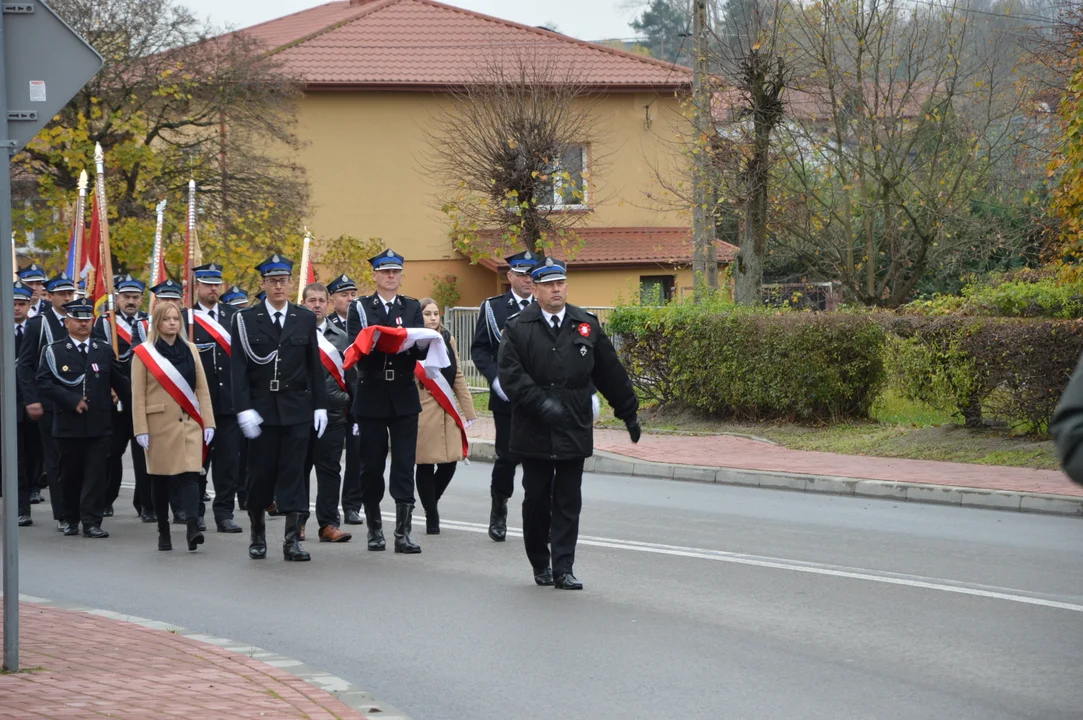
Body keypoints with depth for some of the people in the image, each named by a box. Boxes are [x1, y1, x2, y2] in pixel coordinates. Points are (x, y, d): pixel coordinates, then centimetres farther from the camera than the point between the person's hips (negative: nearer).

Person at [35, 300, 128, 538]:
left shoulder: (105, 351, 11)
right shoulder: (53, 351, 1)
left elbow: (119, 383, 14)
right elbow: (44, 382, -9)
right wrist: (72, 400, -15)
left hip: (99, 426, 1)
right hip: (68, 426, -1)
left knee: (96, 474, -5)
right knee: (70, 475, 8)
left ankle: (91, 522, -4)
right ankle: (71, 520, 21)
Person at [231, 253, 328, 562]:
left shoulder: (305, 319, 7)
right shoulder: (246, 320, 1)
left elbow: (315, 366, 10)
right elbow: (238, 368, -2)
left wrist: (320, 405, 4)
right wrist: (244, 408, -11)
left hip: (297, 409, 1)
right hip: (261, 409, -1)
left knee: (294, 474, -2)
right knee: (260, 474, 3)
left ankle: (293, 540, -2)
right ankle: (258, 535, 17)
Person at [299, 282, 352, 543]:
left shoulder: (340, 337, 12)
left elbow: (350, 375, 13)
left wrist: (352, 409, 7)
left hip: (333, 412, 2)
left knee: (330, 470, 1)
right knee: (299, 468, 4)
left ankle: (329, 524, 2)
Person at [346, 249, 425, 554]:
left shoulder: (412, 308, 11)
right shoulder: (360, 308, 4)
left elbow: (421, 347, -1)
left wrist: (410, 344, -23)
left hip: (404, 396, 1)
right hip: (372, 394, -1)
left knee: (404, 464, -3)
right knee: (372, 465, 5)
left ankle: (403, 532, -4)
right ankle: (374, 528, 17)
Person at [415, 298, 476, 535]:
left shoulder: (447, 339, 13)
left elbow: (457, 376, 16)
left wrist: (467, 410, 14)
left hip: (448, 411, 5)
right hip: (422, 411, -5)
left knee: (450, 462, 2)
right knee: (426, 464, 0)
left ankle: (431, 503, 27)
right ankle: (431, 517, 10)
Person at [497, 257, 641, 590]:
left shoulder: (587, 326, 8)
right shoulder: (518, 328, 0)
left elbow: (610, 372, 13)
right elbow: (510, 374, -10)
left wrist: (629, 413, 16)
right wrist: (541, 403, -22)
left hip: (574, 429, 1)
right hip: (534, 431, -1)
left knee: (568, 502, -1)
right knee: (536, 499, 5)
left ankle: (563, 569, 0)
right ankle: (540, 564, 20)